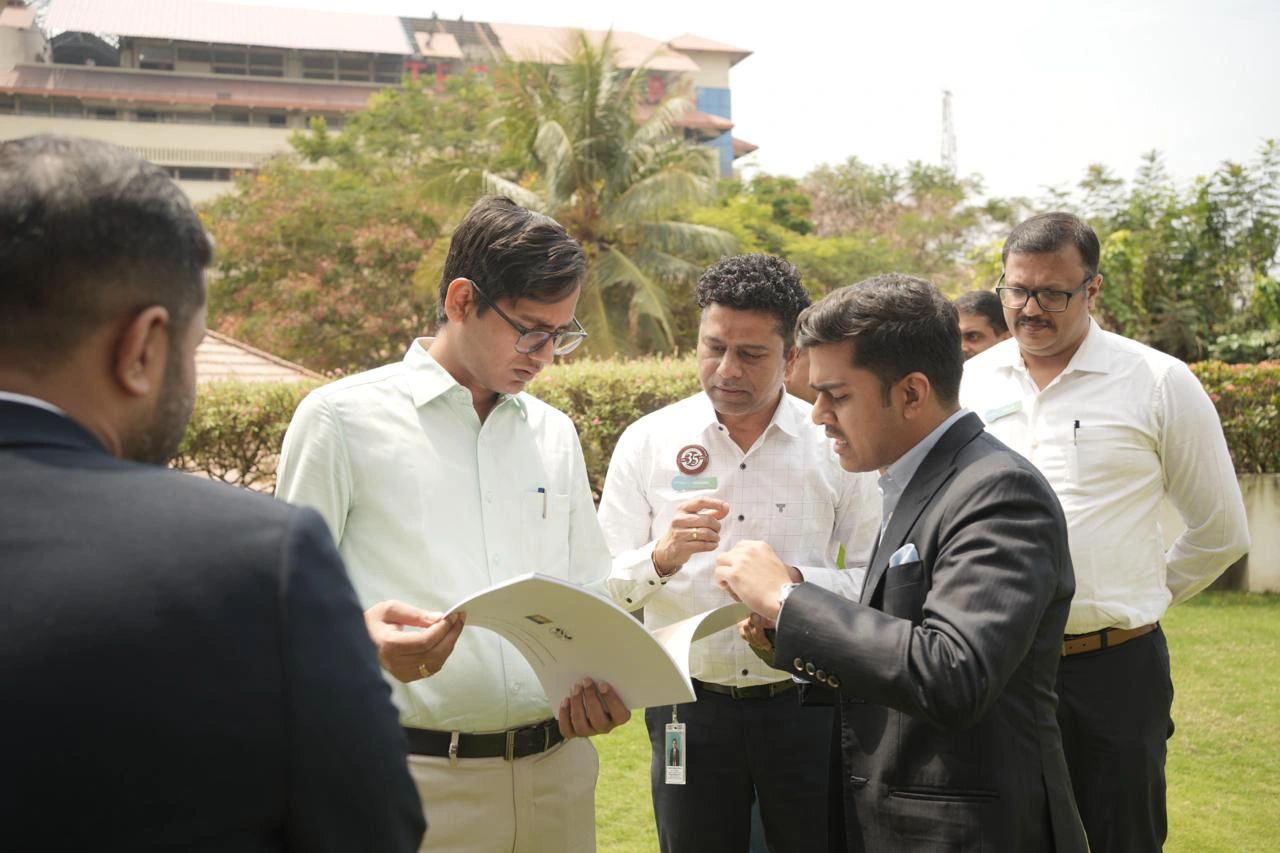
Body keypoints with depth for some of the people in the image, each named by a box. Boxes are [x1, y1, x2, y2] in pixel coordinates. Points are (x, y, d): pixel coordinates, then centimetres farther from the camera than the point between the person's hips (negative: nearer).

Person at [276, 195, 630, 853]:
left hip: (557, 770, 5)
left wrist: (603, 685, -2)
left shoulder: (555, 433, 13)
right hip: (415, 777, -5)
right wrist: (362, 634, -23)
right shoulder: (342, 417, -4)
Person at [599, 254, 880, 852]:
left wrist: (798, 583, -20)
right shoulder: (648, 442, -2)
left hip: (807, 706, 0)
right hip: (689, 707, 0)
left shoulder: (837, 444, -2)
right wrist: (661, 558, -24)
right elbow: (602, 588, -4)